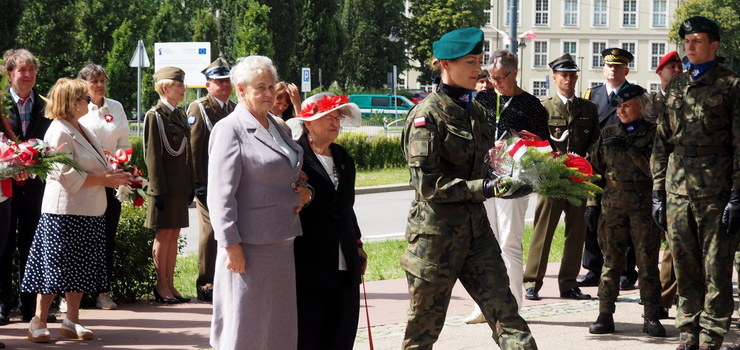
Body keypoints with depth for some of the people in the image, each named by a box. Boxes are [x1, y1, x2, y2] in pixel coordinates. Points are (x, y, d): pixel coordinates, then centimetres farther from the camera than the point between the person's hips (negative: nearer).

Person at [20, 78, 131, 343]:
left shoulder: (81, 130, 16)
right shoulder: (59, 132, -14)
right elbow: (67, 176, -21)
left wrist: (113, 175, 5)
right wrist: (104, 180, -17)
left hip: (88, 212, 9)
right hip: (65, 212, -9)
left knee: (79, 269, 11)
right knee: (56, 268, -4)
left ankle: (72, 320, 19)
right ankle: (38, 322, 3)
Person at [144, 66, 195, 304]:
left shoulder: (180, 114, 15)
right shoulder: (155, 116, -8)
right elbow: (152, 155, -12)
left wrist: (191, 185, 13)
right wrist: (159, 190, -17)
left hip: (181, 185, 7)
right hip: (165, 184, -7)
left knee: (174, 234, 9)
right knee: (164, 234, -2)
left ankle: (170, 285, 14)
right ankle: (162, 287, 4)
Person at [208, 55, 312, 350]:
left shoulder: (278, 128, 15)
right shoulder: (230, 130, -9)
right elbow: (220, 195, -15)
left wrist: (303, 193, 7)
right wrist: (231, 245, -19)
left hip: (282, 243, 8)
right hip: (249, 245, -8)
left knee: (279, 326, 11)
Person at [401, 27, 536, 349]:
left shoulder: (475, 111, 11)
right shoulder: (428, 115, -12)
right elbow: (428, 184, -19)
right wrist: (486, 189, -24)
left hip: (475, 226, 7)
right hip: (436, 232, -6)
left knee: (505, 311, -4)